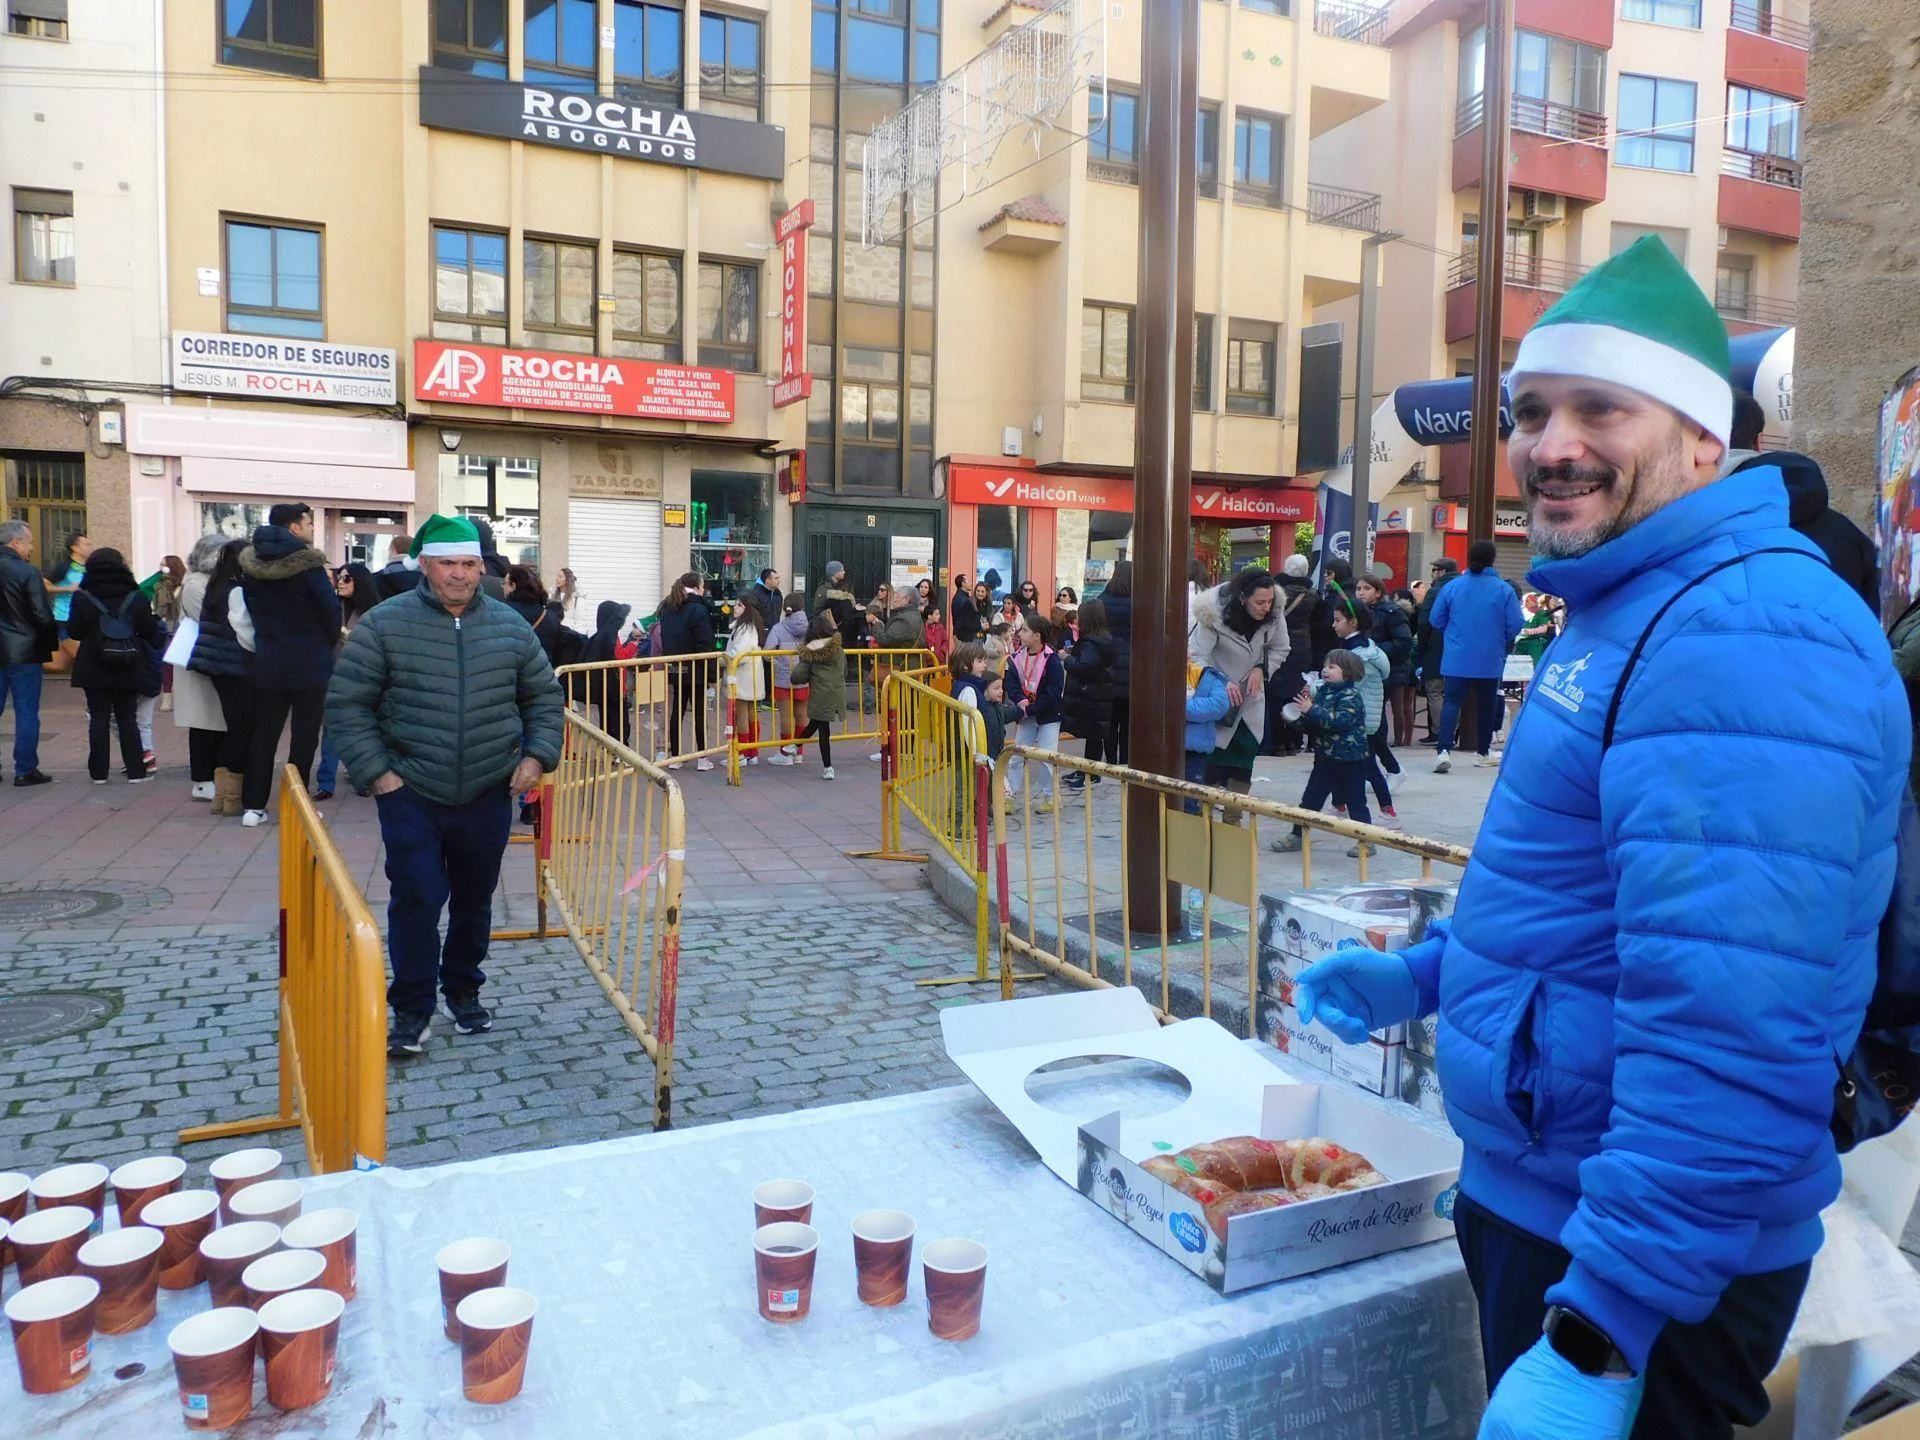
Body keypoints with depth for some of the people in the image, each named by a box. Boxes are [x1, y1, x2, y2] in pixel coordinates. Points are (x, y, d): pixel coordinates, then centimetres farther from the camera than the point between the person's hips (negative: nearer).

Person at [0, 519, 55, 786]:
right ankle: (25, 770, 4)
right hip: (24, 651, -6)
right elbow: (43, 616, -15)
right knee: (26, 712, 1)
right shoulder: (28, 573, -12)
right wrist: (51, 645, -2)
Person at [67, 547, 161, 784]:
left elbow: (74, 632, -1)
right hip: (129, 670, 1)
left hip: (94, 669, -1)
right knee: (127, 718, 8)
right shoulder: (136, 597, -4)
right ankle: (135, 770, 5)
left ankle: (98, 772, 9)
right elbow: (150, 632, -3)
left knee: (98, 718, 7)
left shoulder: (82, 598, -7)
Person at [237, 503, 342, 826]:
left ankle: (252, 806, 14)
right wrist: (329, 645, 5)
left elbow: (251, 610, 12)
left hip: (267, 663, 5)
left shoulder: (251, 566, 5)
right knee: (305, 735, 3)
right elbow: (330, 609, -12)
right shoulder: (307, 564, -14)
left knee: (264, 733, 12)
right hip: (309, 664, -5)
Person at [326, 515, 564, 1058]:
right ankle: (412, 1010, 10)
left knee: (475, 900, 14)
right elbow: (346, 703, -3)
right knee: (416, 900, -6)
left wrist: (537, 755, 0)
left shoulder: (509, 626, 3)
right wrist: (376, 770, -10)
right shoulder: (384, 624, -6)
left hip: (489, 795, 3)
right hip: (411, 795, -3)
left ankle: (464, 991, 34)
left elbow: (544, 696, 13)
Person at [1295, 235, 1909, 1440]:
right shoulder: (1625, 610, 11)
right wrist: (1424, 977, 16)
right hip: (1539, 1205, 10)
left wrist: (1595, 1340, -30)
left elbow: (1733, 1041, -32)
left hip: (1645, 1275, -9)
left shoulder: (1743, 640, -25)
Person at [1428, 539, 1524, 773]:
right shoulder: (1504, 589, -8)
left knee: (1451, 702, 1)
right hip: (1490, 660, 0)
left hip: (1457, 659, 1)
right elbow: (1515, 625, -9)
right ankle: (1483, 752, 26)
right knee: (1486, 705, 14)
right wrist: (1500, 640, 12)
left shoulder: (1452, 586, -3)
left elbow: (1436, 620, 2)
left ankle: (1444, 751, -15)